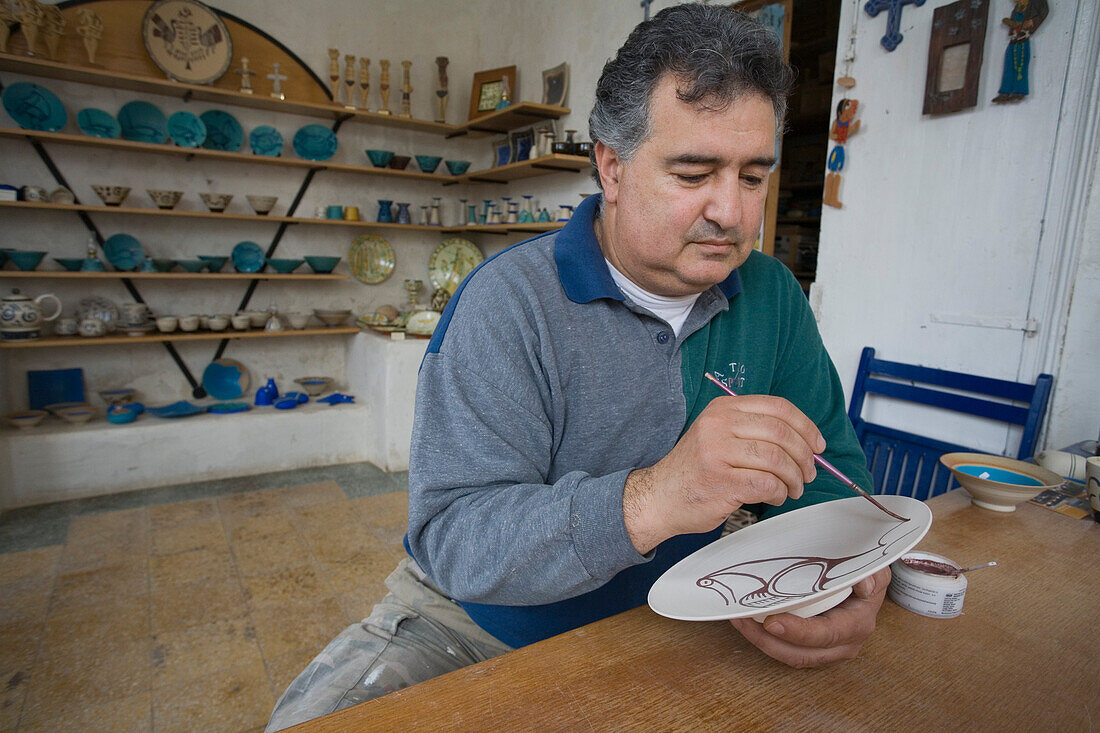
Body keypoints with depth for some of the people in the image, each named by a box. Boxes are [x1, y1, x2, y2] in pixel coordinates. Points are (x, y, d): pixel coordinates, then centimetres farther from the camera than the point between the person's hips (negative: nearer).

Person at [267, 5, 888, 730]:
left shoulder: (773, 298, -3)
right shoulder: (509, 300, -21)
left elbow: (830, 471, 0)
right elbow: (450, 537, -26)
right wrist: (650, 501, -42)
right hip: (473, 625, -3)